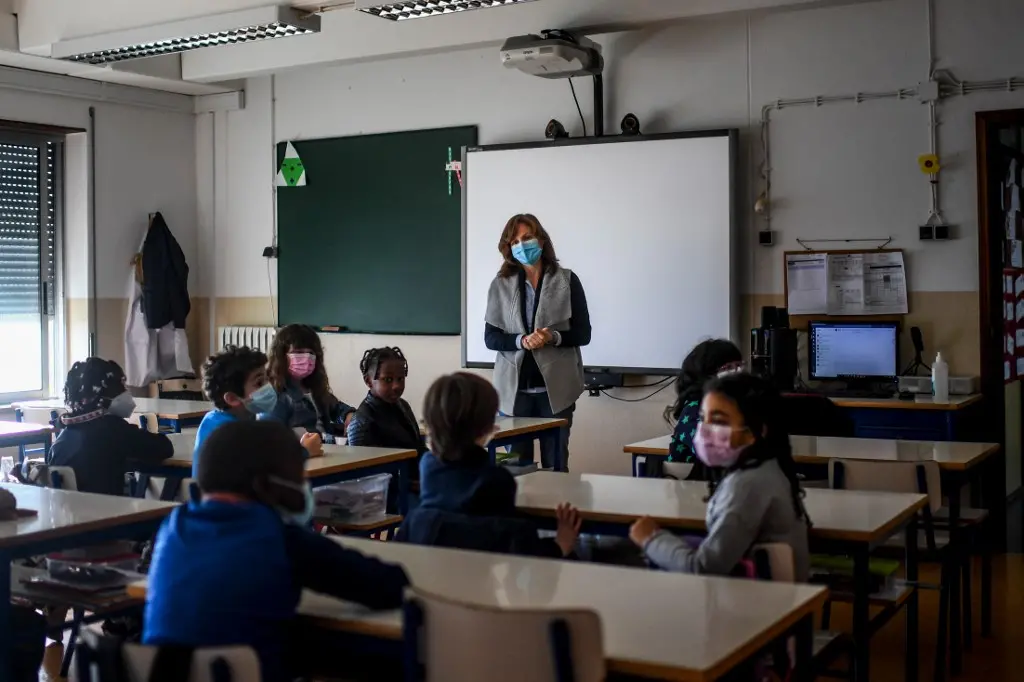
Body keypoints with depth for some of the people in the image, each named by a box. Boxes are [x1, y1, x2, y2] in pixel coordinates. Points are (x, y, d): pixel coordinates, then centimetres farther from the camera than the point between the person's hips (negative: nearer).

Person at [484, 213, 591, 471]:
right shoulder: (500, 284, 4)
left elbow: (583, 334, 1)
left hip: (555, 388, -1)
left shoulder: (567, 280, 1)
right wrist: (522, 341, -16)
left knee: (555, 465, 6)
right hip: (514, 388, 1)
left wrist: (554, 337, -19)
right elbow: (490, 337, 2)